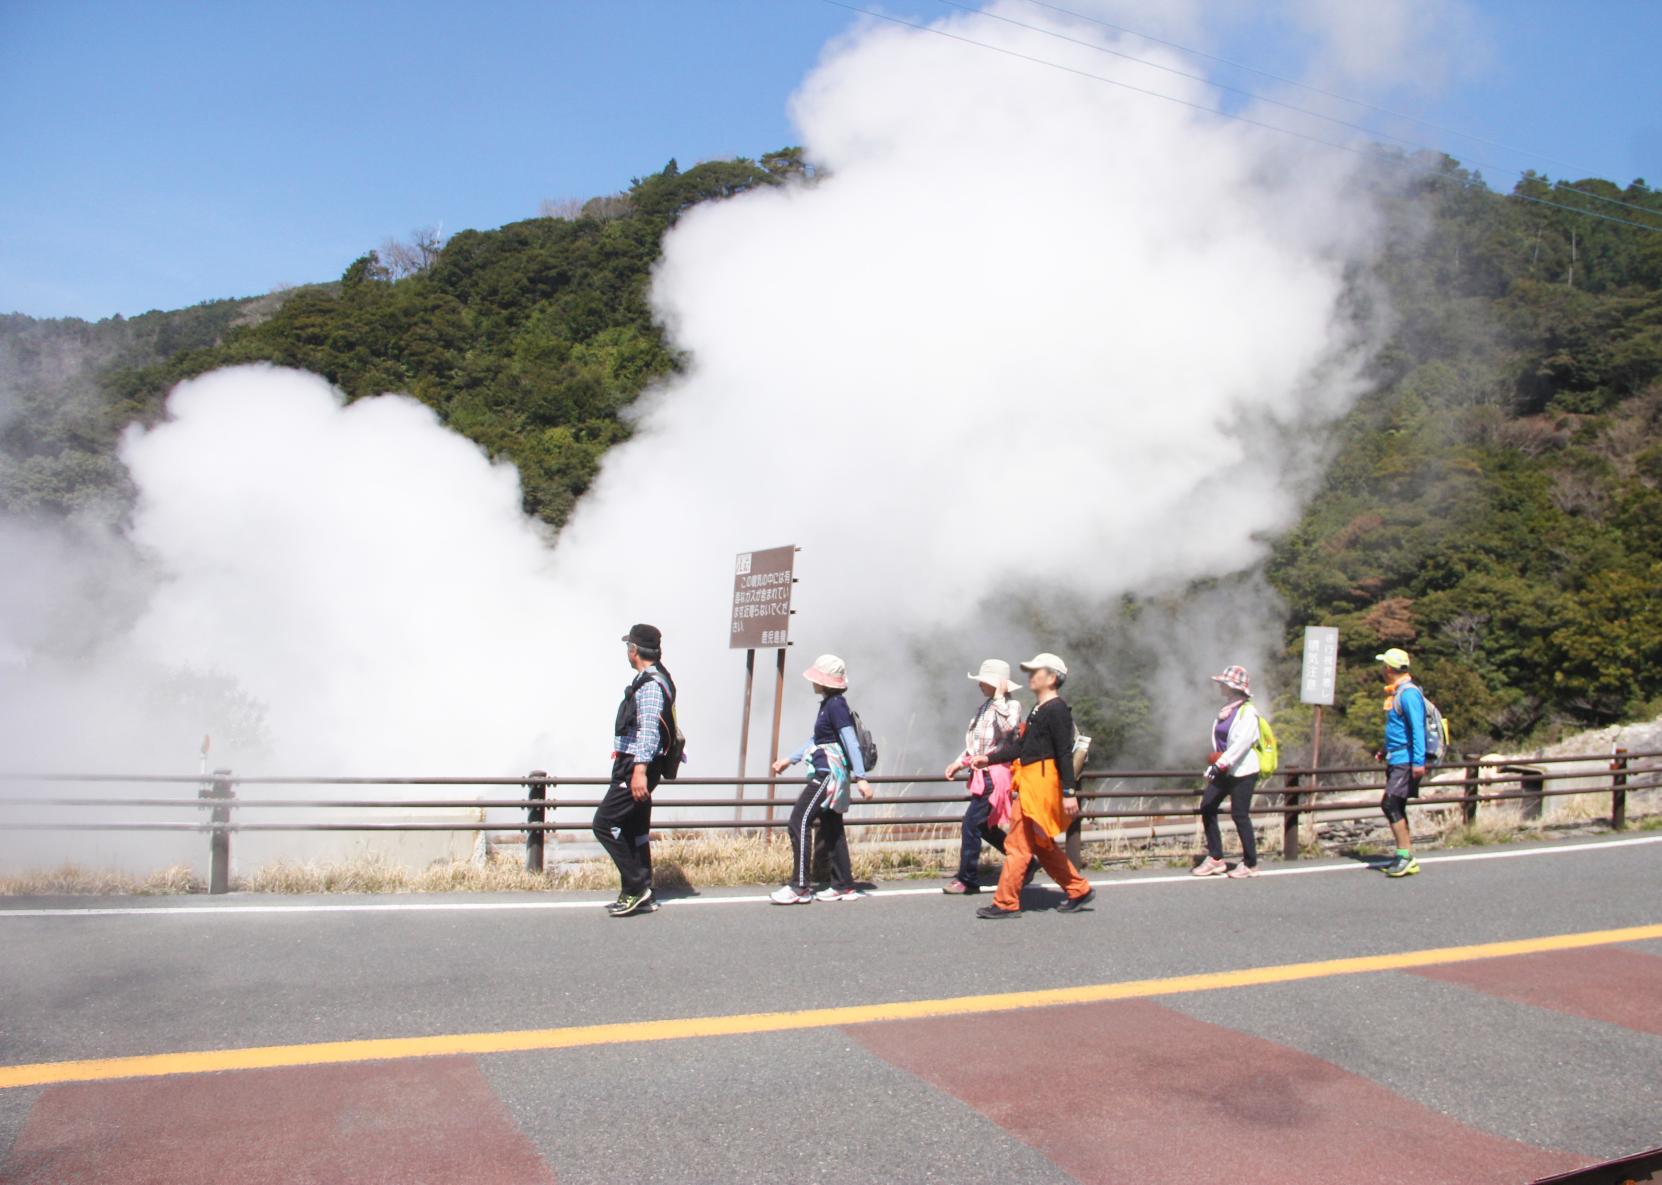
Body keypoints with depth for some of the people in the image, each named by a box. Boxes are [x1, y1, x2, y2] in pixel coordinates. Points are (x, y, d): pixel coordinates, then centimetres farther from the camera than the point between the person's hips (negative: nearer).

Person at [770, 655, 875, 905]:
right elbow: (816, 740, 26)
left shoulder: (836, 706, -14)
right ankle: (844, 886, 18)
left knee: (800, 821, -11)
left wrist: (860, 778, -25)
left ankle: (800, 888, -9)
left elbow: (851, 742, -20)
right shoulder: (828, 704, 15)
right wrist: (790, 760, 30)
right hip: (828, 775, 10)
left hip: (830, 774, -10)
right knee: (831, 829, 12)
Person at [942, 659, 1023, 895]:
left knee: (972, 822, -9)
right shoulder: (985, 706, 15)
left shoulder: (1011, 705, -10)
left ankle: (967, 879, 1)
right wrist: (959, 762, 17)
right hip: (981, 772, 9)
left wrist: (999, 698, -25)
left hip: (994, 773, -9)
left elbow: (1007, 727, -32)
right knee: (984, 825, 15)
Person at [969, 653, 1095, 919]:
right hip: (1030, 785, 10)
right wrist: (988, 759, 14)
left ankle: (1006, 903, 0)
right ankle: (1080, 891, 23)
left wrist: (1069, 792, -21)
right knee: (1042, 845, 15)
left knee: (1017, 844, -6)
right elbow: (1019, 746, 20)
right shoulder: (1039, 710, 18)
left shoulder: (1056, 710, -13)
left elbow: (1065, 754, -17)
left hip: (1041, 785, -10)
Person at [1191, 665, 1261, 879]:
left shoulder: (1247, 712, -13)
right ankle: (1215, 859, 10)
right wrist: (1213, 767, 17)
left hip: (1243, 772, -8)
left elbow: (1242, 742, -24)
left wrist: (1221, 763, -30)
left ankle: (1250, 864, 10)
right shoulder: (1226, 711, 13)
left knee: (1240, 815, -4)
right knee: (1207, 808, 2)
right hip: (1224, 772, 8)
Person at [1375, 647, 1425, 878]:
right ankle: (1406, 858, 15)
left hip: (1406, 760, -10)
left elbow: (1417, 728, -22)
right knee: (1393, 807, 10)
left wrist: (1418, 761, -26)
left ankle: (1405, 857, -10)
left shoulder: (1409, 693, -15)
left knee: (1391, 805, -13)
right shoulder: (1396, 692, 16)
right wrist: (1386, 751, 30)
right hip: (1397, 760, 10)